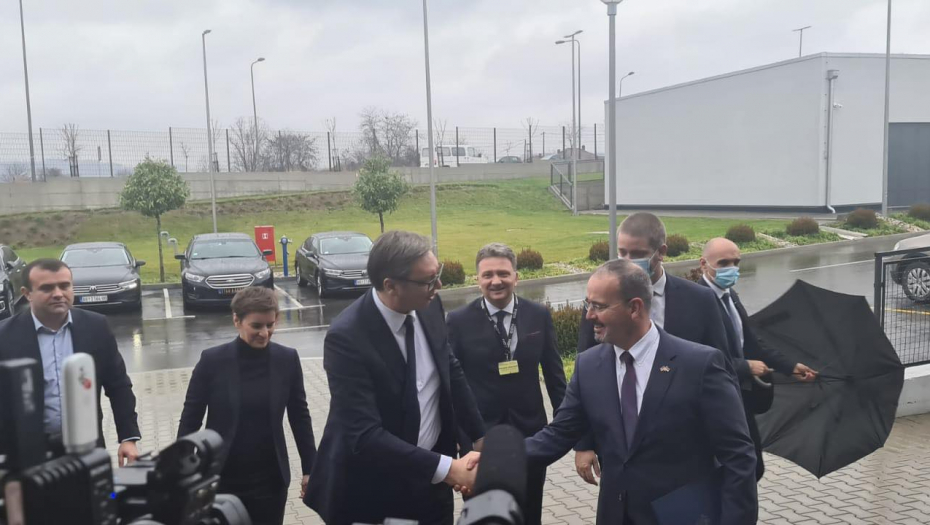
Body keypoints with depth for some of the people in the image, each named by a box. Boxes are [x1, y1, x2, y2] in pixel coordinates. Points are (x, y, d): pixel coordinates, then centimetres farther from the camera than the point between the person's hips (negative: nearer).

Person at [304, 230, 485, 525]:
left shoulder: (429, 308, -7)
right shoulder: (346, 337, -25)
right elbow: (365, 435, -29)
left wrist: (479, 437, 6)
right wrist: (447, 468, -31)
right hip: (369, 492, -5)